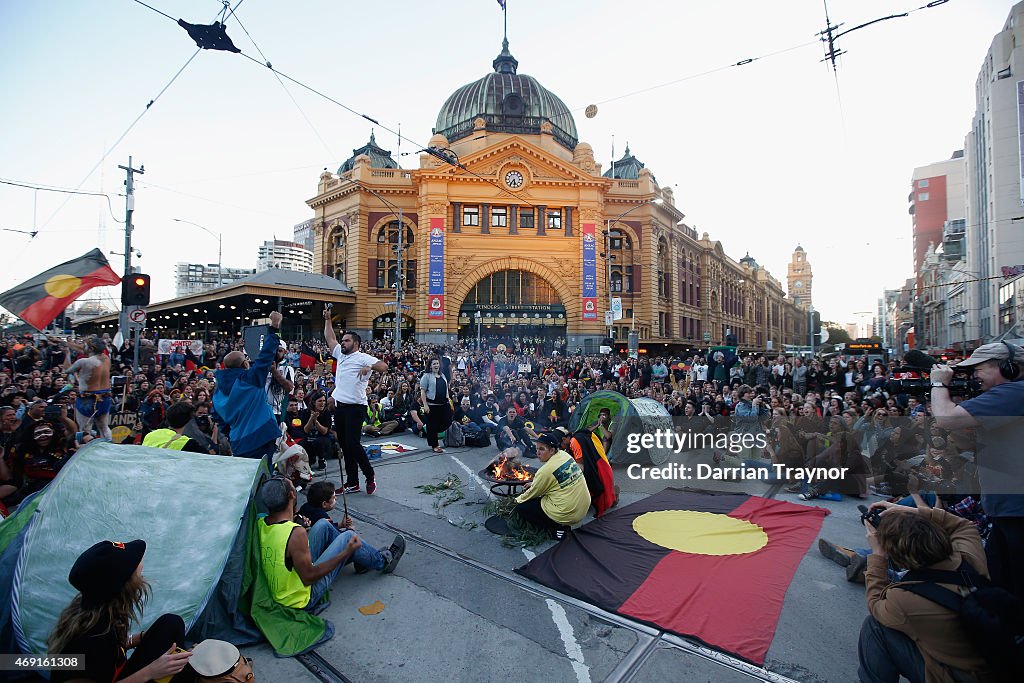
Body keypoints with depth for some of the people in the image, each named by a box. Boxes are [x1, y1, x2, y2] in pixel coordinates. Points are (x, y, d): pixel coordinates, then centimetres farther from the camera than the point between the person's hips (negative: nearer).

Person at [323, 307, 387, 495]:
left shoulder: (363, 358, -7)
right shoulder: (340, 354, 17)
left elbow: (384, 366, -18)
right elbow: (330, 338, 27)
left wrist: (369, 367, -35)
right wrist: (327, 319, 26)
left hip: (355, 408, -8)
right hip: (339, 407, 8)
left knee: (353, 444, -11)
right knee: (344, 445, 10)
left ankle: (370, 477, 8)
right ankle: (352, 483, 18)